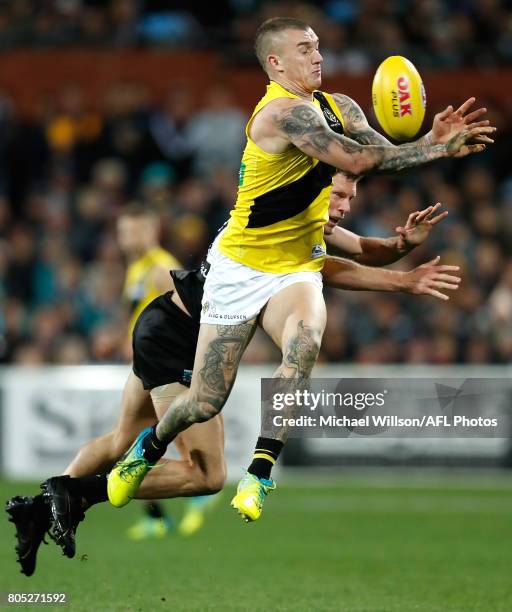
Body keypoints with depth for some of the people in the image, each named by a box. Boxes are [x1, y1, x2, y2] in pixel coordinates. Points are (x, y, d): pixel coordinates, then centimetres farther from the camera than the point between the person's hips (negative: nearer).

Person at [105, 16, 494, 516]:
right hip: (241, 268, -5)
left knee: (304, 344, -30)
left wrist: (438, 138, -8)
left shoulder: (329, 107, 7)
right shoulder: (286, 111, -21)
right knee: (205, 404, 1)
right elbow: (358, 160, -30)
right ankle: (149, 448, 35)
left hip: (297, 270, 5)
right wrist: (441, 149, -27)